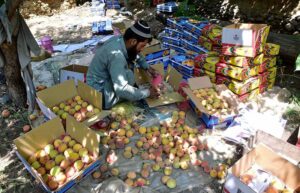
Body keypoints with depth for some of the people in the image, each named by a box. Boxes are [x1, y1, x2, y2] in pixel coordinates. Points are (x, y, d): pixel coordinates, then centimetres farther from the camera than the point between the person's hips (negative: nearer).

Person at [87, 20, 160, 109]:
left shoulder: (119, 39, -5)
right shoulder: (116, 55, -32)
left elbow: (137, 55, 17)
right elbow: (121, 90, -35)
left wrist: (147, 67, 4)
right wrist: (147, 93, -25)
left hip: (106, 80, 9)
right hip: (100, 95, -9)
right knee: (128, 75, -27)